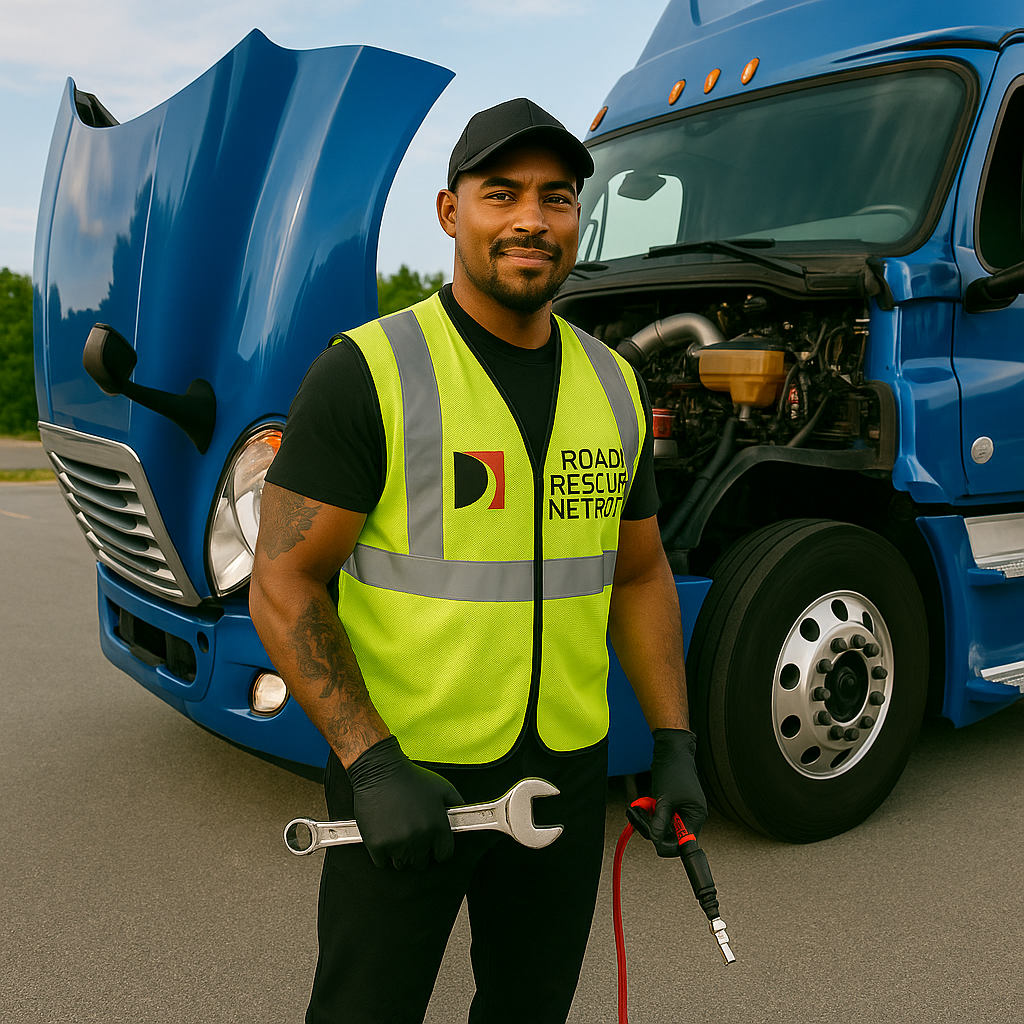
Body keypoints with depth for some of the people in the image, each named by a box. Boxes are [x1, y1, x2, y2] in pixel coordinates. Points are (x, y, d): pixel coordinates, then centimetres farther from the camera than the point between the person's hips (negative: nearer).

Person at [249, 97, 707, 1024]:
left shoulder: (612, 384, 5)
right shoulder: (368, 373, -12)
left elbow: (639, 575, 11)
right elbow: (284, 585, -14)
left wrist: (674, 743, 5)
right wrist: (373, 765, -21)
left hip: (567, 770, 5)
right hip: (405, 772, -5)